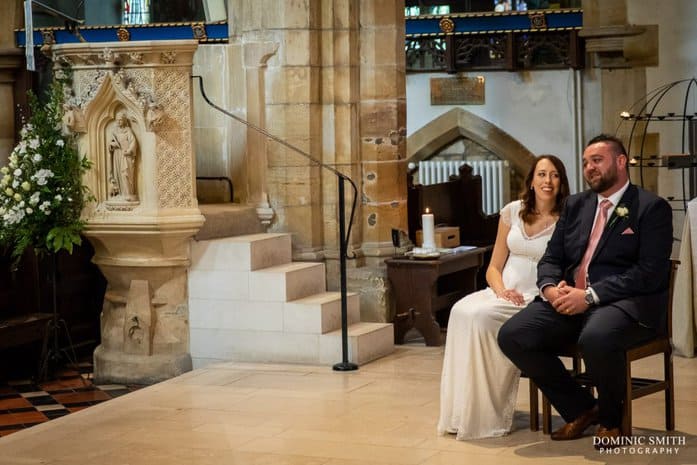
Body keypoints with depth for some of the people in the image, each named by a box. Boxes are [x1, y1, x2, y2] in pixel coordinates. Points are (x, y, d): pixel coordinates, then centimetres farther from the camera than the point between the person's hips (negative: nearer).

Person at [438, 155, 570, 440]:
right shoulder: (512, 212, 11)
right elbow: (494, 268, 13)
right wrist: (501, 290, -7)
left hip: (538, 300, -4)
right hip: (504, 293, 4)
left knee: (481, 317, -32)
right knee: (462, 311, -28)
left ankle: (485, 416, -22)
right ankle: (460, 411, -24)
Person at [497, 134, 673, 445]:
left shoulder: (652, 208, -1)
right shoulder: (575, 205, 19)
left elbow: (651, 273, -12)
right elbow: (551, 259, 18)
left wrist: (591, 295, -20)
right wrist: (550, 288, -7)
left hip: (625, 303, -6)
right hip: (571, 299, 6)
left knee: (595, 338, -39)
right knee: (512, 335, -17)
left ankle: (610, 418, -7)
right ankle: (580, 408, 2)